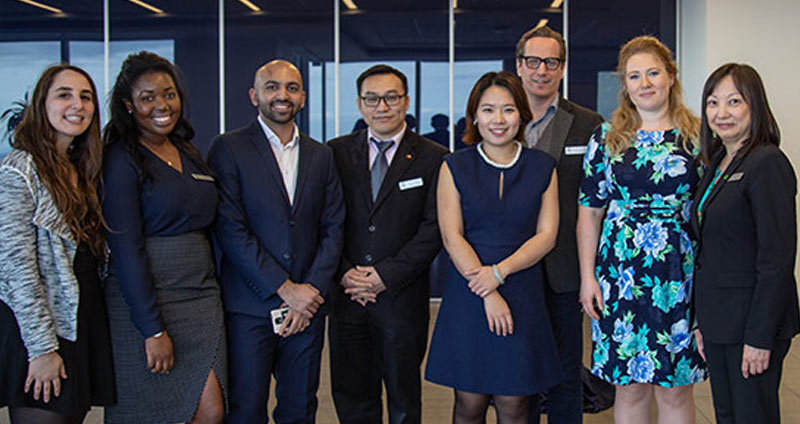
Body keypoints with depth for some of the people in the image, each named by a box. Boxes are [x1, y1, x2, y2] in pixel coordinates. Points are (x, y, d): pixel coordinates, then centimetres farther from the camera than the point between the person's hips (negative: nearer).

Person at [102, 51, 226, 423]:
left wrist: (212, 293, 12)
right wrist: (153, 330, -17)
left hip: (200, 297, 6)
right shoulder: (122, 159, -8)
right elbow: (125, 249, -14)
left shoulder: (188, 153, 13)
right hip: (144, 301, -6)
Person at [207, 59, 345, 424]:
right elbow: (229, 229, -10)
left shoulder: (321, 156, 12)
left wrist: (312, 290, -6)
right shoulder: (228, 149, -2)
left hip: (307, 304, 4)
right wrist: (285, 288, -13)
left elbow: (333, 229, 8)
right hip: (250, 307, -3)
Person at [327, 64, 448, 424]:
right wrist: (344, 272, -9)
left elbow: (434, 229, -6)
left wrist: (387, 276, -13)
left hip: (402, 297, -2)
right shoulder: (336, 152, 6)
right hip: (347, 297, 2)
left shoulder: (433, 158, 0)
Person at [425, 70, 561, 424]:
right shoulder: (455, 166, 3)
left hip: (522, 295, 1)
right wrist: (487, 294, -12)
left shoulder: (543, 168, 6)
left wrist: (499, 272, -13)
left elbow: (547, 235, 1)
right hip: (467, 296, 0)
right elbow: (451, 236, -4)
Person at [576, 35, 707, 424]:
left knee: (675, 389, 8)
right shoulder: (606, 139, 4)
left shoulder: (697, 137, 3)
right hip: (621, 275, 1)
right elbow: (589, 212, 5)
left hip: (680, 275, 0)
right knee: (630, 387, 9)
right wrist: (587, 276, 0)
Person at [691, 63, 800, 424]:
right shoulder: (716, 164, 11)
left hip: (751, 319, -8)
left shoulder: (767, 163, -15)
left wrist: (760, 337, -20)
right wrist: (702, 321, 13)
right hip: (718, 318, 8)